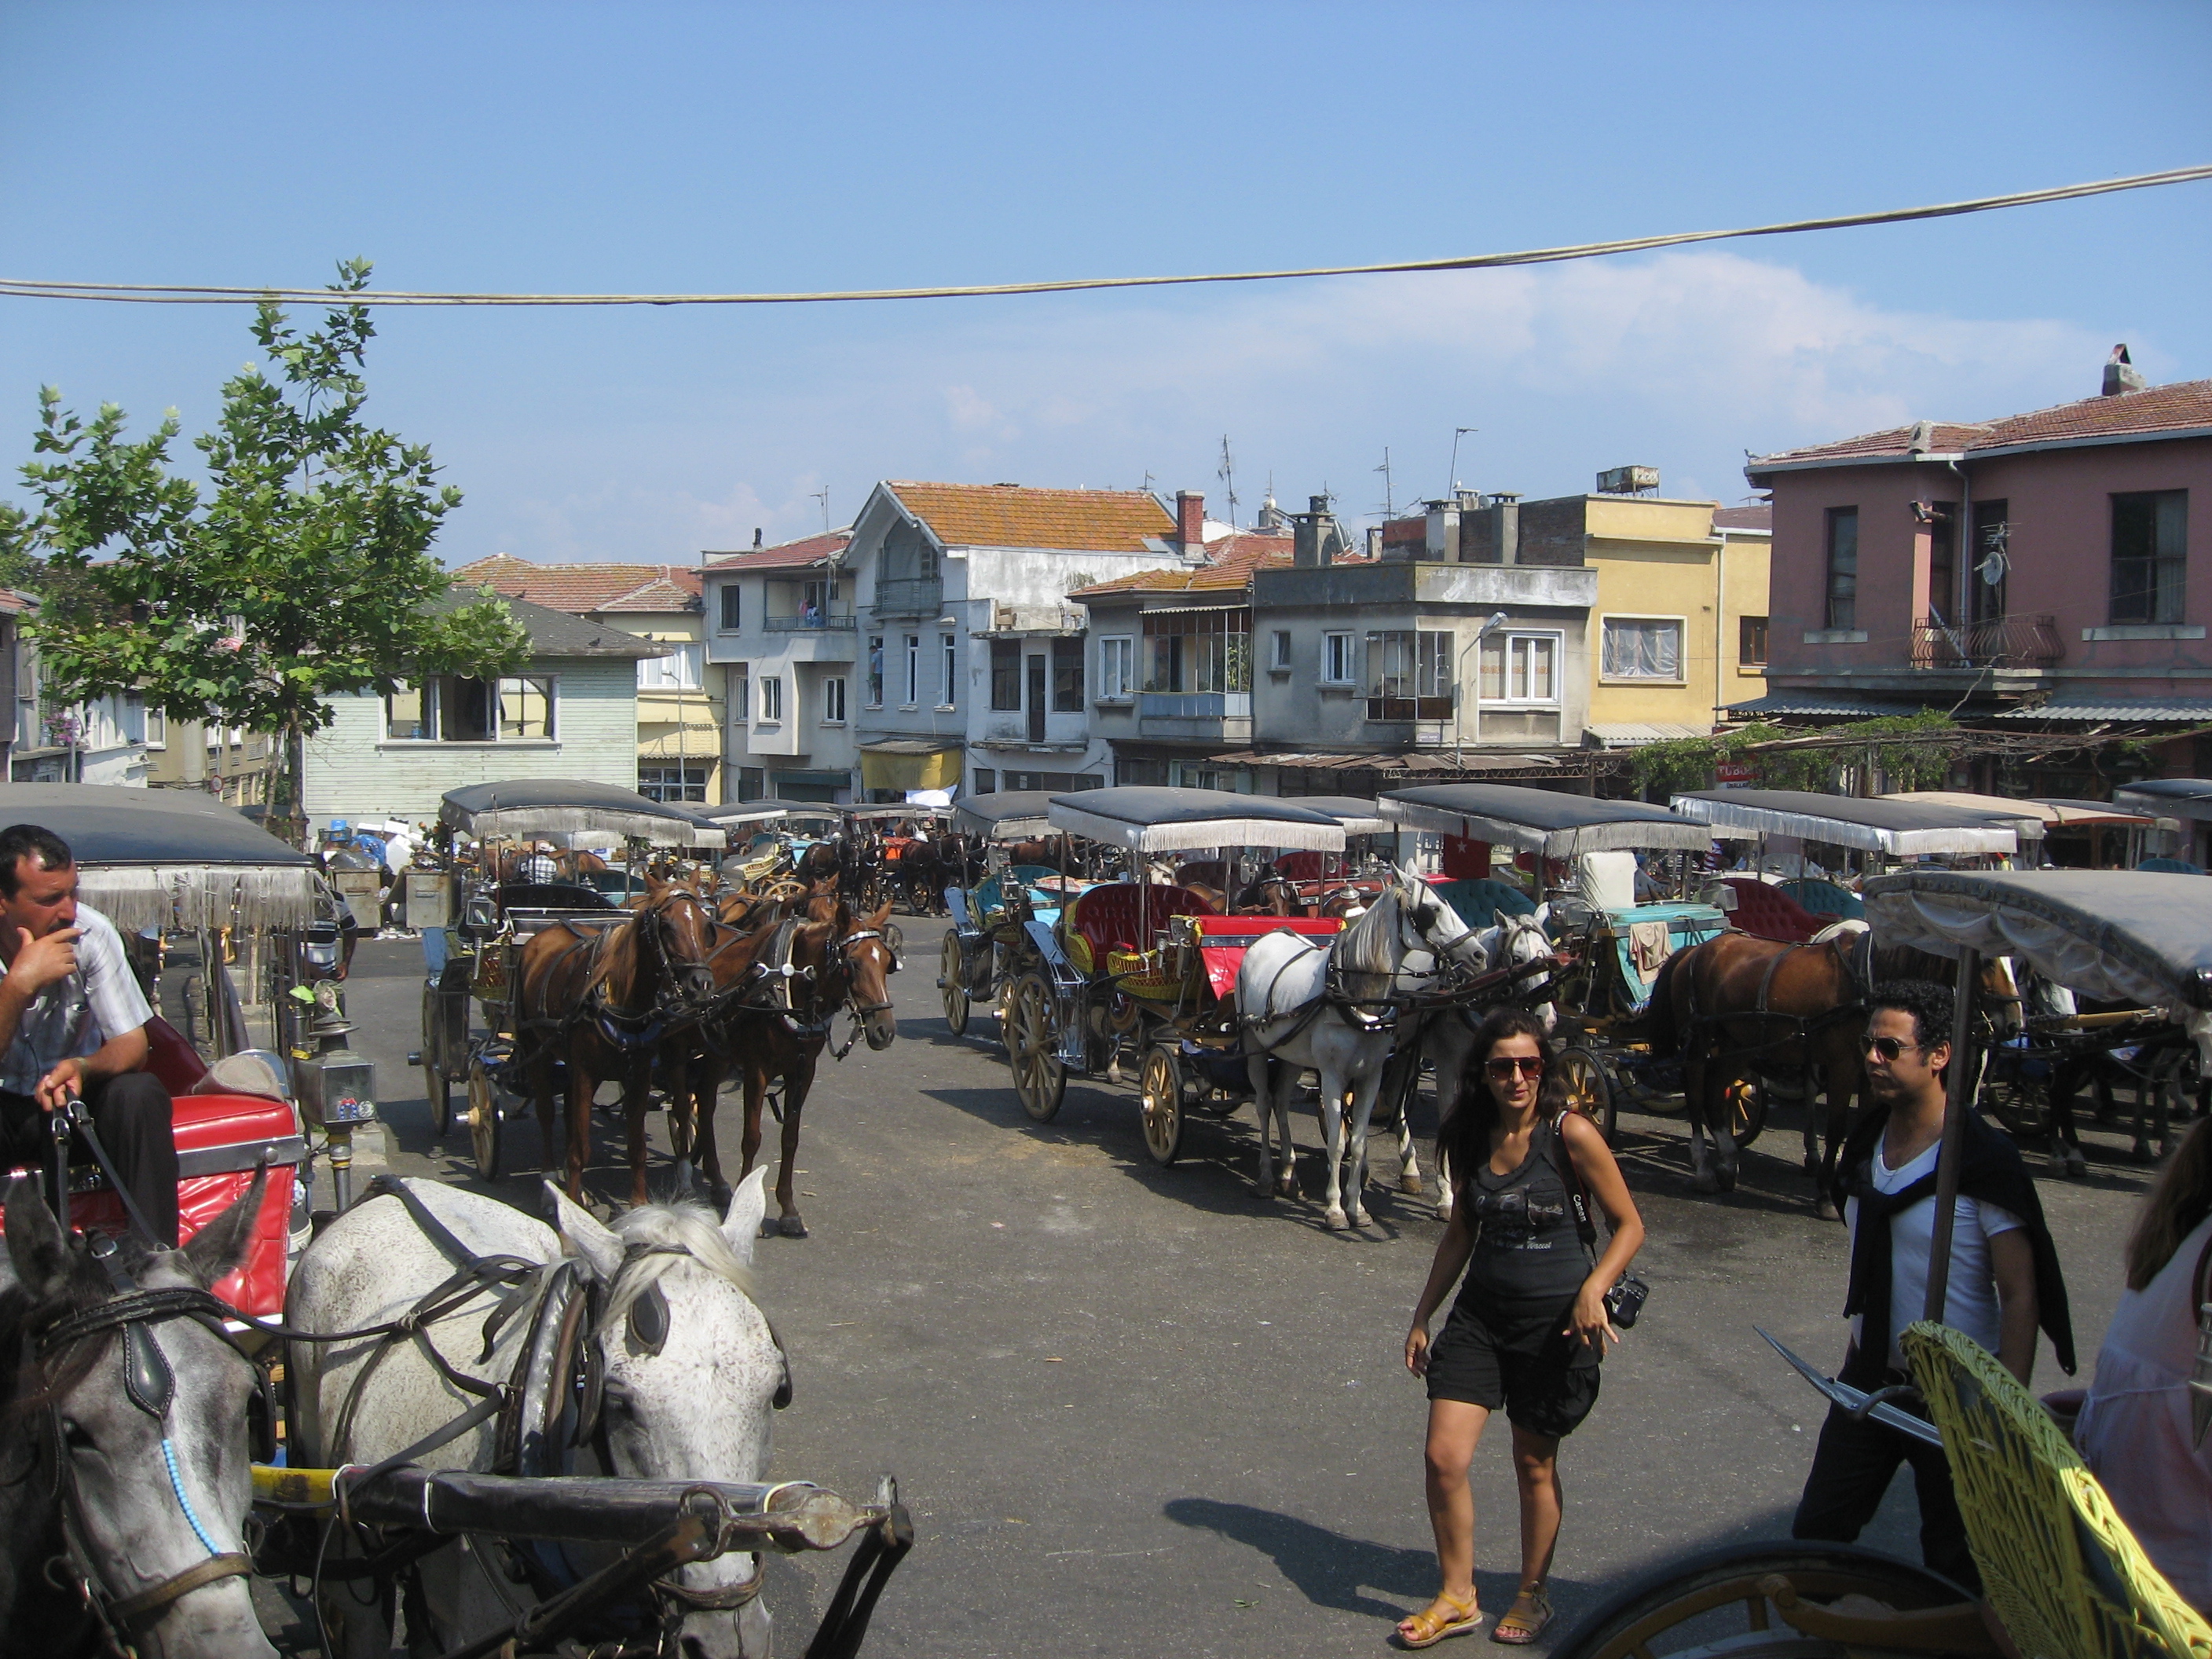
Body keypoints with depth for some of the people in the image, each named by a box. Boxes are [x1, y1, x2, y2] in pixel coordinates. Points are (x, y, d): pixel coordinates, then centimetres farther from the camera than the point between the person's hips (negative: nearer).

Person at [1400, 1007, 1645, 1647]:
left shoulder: (1571, 1134, -15)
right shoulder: (1467, 1139, 0)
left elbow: (1628, 1224, -8)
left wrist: (1593, 1289, -23)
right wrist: (1422, 1314, 13)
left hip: (1556, 1318, -4)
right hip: (1481, 1312, 4)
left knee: (1535, 1464, 10)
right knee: (1444, 1458, -5)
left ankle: (1532, 1595, 32)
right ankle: (1457, 1596, 15)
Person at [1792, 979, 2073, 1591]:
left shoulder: (1984, 1163, -17)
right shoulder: (1862, 1147, 3)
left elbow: (2020, 1295, -16)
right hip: (1869, 1380, 6)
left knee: (1955, 1565, 8)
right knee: (1815, 1536, 6)